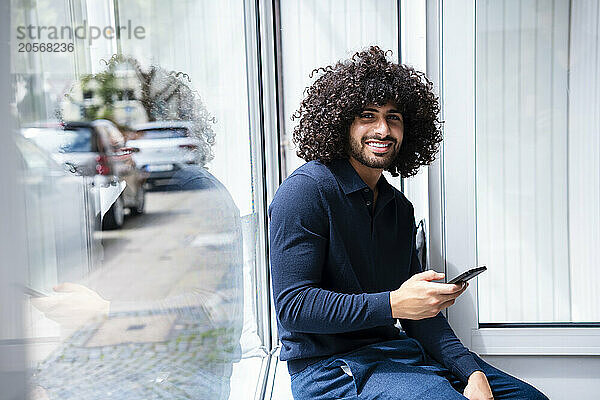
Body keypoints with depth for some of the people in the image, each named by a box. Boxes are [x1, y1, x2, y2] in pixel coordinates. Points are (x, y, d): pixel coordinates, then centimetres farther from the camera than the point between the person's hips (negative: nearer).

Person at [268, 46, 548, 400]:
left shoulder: (400, 208, 13)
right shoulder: (307, 190, -13)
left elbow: (419, 308, 10)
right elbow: (292, 305, -18)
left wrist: (472, 370, -4)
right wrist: (392, 304, -26)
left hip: (396, 351, 7)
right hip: (330, 368, -7)